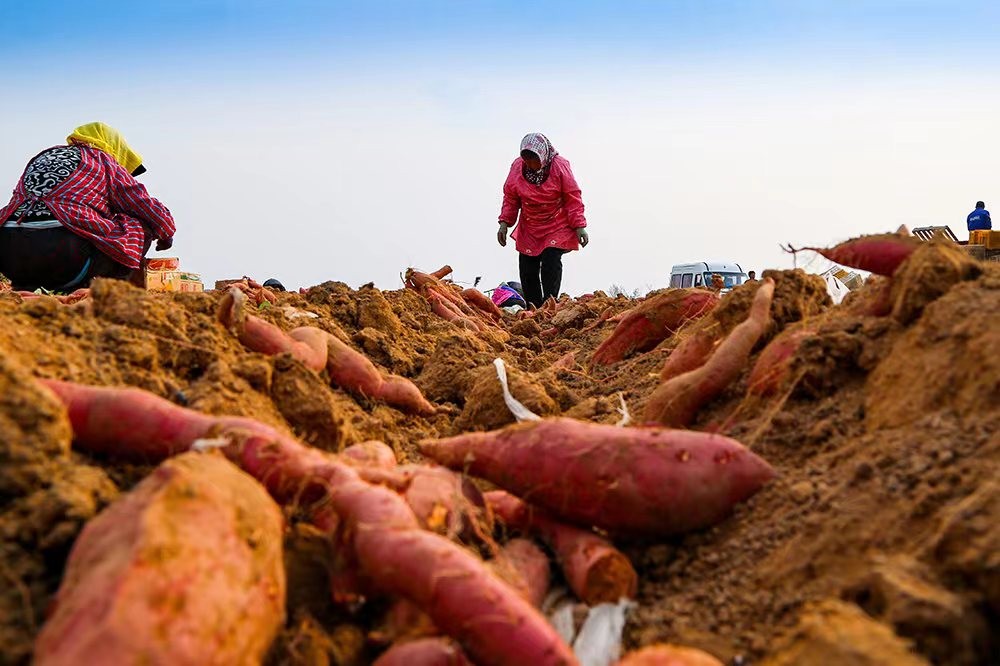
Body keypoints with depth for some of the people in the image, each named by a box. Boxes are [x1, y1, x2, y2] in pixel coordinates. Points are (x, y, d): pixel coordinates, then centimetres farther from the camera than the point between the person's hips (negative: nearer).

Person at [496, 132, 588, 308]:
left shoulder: (559, 165, -15)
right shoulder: (517, 166, -7)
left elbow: (573, 199, -10)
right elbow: (510, 198, 6)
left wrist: (579, 226, -13)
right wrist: (504, 224, -1)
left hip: (556, 227, -4)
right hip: (529, 229, 4)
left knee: (551, 263, -18)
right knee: (527, 270, 3)